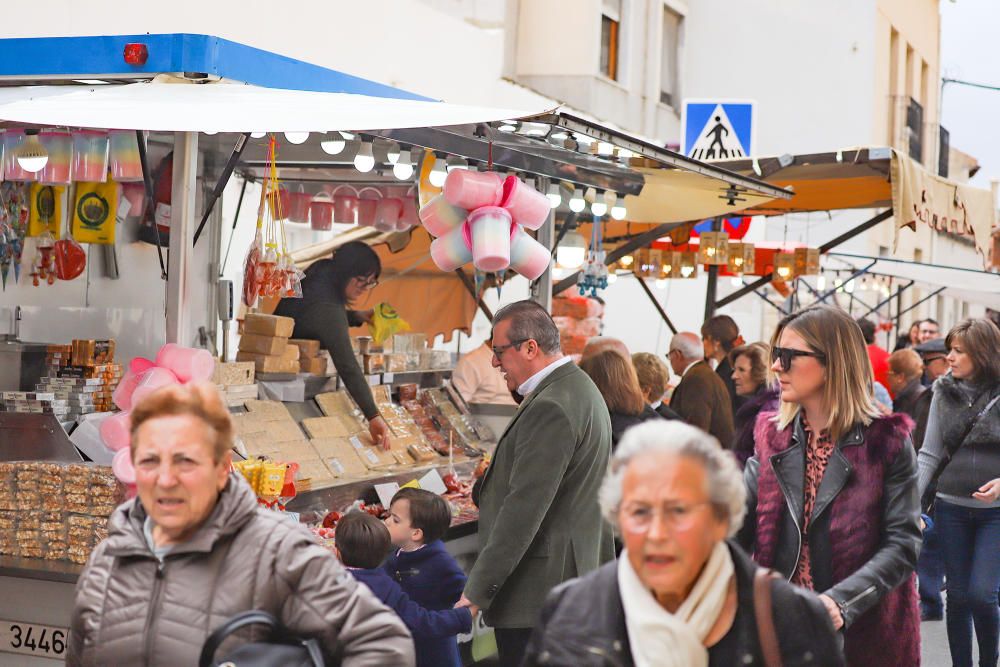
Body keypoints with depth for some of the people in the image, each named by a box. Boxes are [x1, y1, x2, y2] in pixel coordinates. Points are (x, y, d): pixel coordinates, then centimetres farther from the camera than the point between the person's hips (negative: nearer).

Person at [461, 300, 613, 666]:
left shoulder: (550, 408, -20)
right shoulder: (579, 388, 13)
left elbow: (524, 508, -23)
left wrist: (477, 593, -20)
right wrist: (489, 481, 12)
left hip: (536, 592, -11)